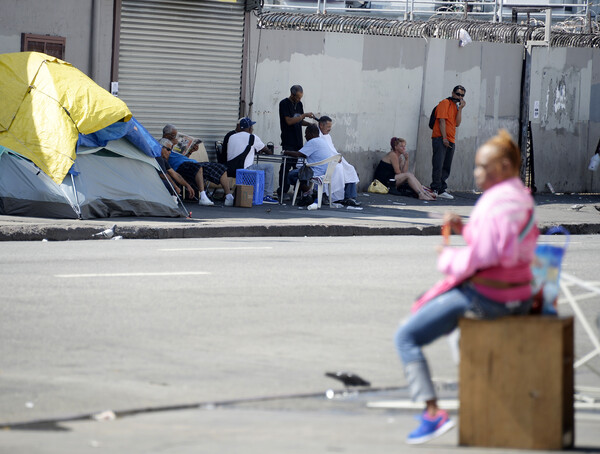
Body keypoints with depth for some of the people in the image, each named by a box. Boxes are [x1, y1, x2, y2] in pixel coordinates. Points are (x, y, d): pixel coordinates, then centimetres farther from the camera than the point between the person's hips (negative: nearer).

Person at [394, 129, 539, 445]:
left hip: (485, 295, -10)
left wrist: (447, 258, -8)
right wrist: (465, 228, 11)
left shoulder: (495, 204, -20)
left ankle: (433, 413, -15)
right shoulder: (523, 197, 10)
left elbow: (480, 258, -25)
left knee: (406, 337, -5)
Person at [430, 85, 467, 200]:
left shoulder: (456, 106, 20)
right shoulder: (445, 103, -3)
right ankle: (436, 189, -12)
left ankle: (442, 189, 8)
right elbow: (442, 120, -11)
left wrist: (460, 109, 1)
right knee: (438, 165, -11)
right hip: (440, 138, -8)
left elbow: (457, 123, 8)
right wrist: (444, 138, -17)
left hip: (450, 141, 8)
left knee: (446, 167, 6)